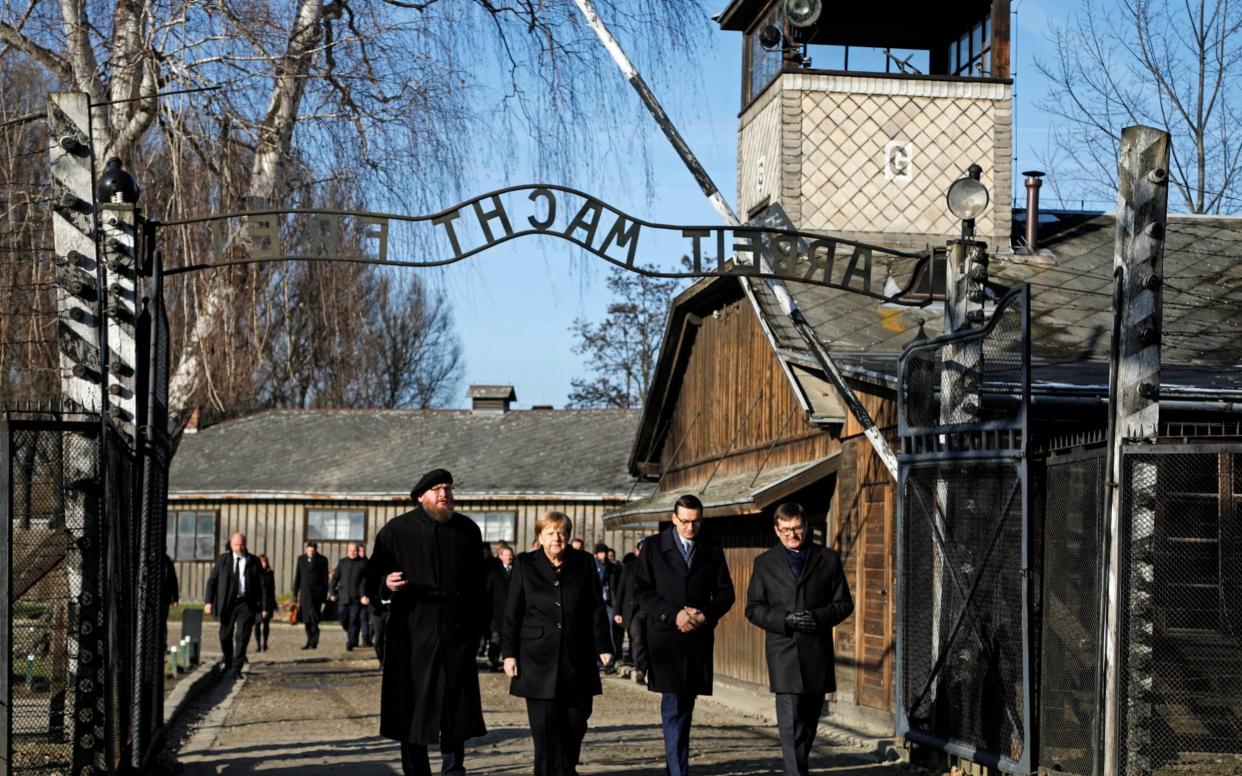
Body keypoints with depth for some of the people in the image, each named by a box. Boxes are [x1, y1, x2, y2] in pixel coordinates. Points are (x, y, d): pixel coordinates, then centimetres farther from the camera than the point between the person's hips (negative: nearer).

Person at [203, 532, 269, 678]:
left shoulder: (253, 561, 3)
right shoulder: (222, 560, 5)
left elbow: (261, 584, 2)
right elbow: (212, 580, 4)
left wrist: (264, 605, -4)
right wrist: (208, 601, -7)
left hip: (246, 604, -2)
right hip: (227, 603, 2)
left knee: (242, 637, -9)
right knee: (225, 635, 13)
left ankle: (237, 668, -5)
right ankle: (227, 660, 38)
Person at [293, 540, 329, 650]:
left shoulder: (322, 560, 1)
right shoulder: (301, 559, 11)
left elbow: (325, 578, 2)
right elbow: (297, 577, 12)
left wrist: (324, 595, -1)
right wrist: (295, 593, 9)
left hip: (316, 594, -3)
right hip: (304, 593, 3)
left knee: (314, 619, -10)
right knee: (306, 619, 4)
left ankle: (314, 642, -6)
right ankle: (310, 640, 15)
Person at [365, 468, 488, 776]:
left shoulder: (468, 529, 9)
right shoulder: (396, 530, 1)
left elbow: (479, 582, 13)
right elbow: (372, 579, 4)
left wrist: (479, 624, 8)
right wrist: (385, 584, -19)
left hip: (457, 635, 2)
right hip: (412, 635, -2)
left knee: (456, 708, 4)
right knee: (412, 707, 2)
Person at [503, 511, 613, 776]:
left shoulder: (584, 563, 7)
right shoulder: (526, 565, 5)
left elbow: (597, 609, 8)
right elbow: (512, 613, 4)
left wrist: (604, 646, 2)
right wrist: (509, 653, -1)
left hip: (577, 660, 1)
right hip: (539, 659, -1)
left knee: (575, 723, 5)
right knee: (545, 728, -5)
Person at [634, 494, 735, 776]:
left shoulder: (712, 551, 10)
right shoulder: (653, 546, 2)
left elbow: (725, 593, 11)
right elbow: (641, 591, -2)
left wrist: (706, 616, -7)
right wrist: (673, 614, -14)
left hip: (699, 637, 3)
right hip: (666, 636, -3)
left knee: (684, 707, 9)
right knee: (674, 707, -10)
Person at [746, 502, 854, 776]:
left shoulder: (828, 558, 8)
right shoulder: (765, 563, 7)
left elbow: (844, 603, 7)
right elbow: (753, 608, 4)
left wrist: (819, 617, -12)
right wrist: (785, 620, -13)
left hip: (817, 653, 2)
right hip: (783, 654, -2)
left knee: (810, 718, 13)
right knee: (791, 723, -11)